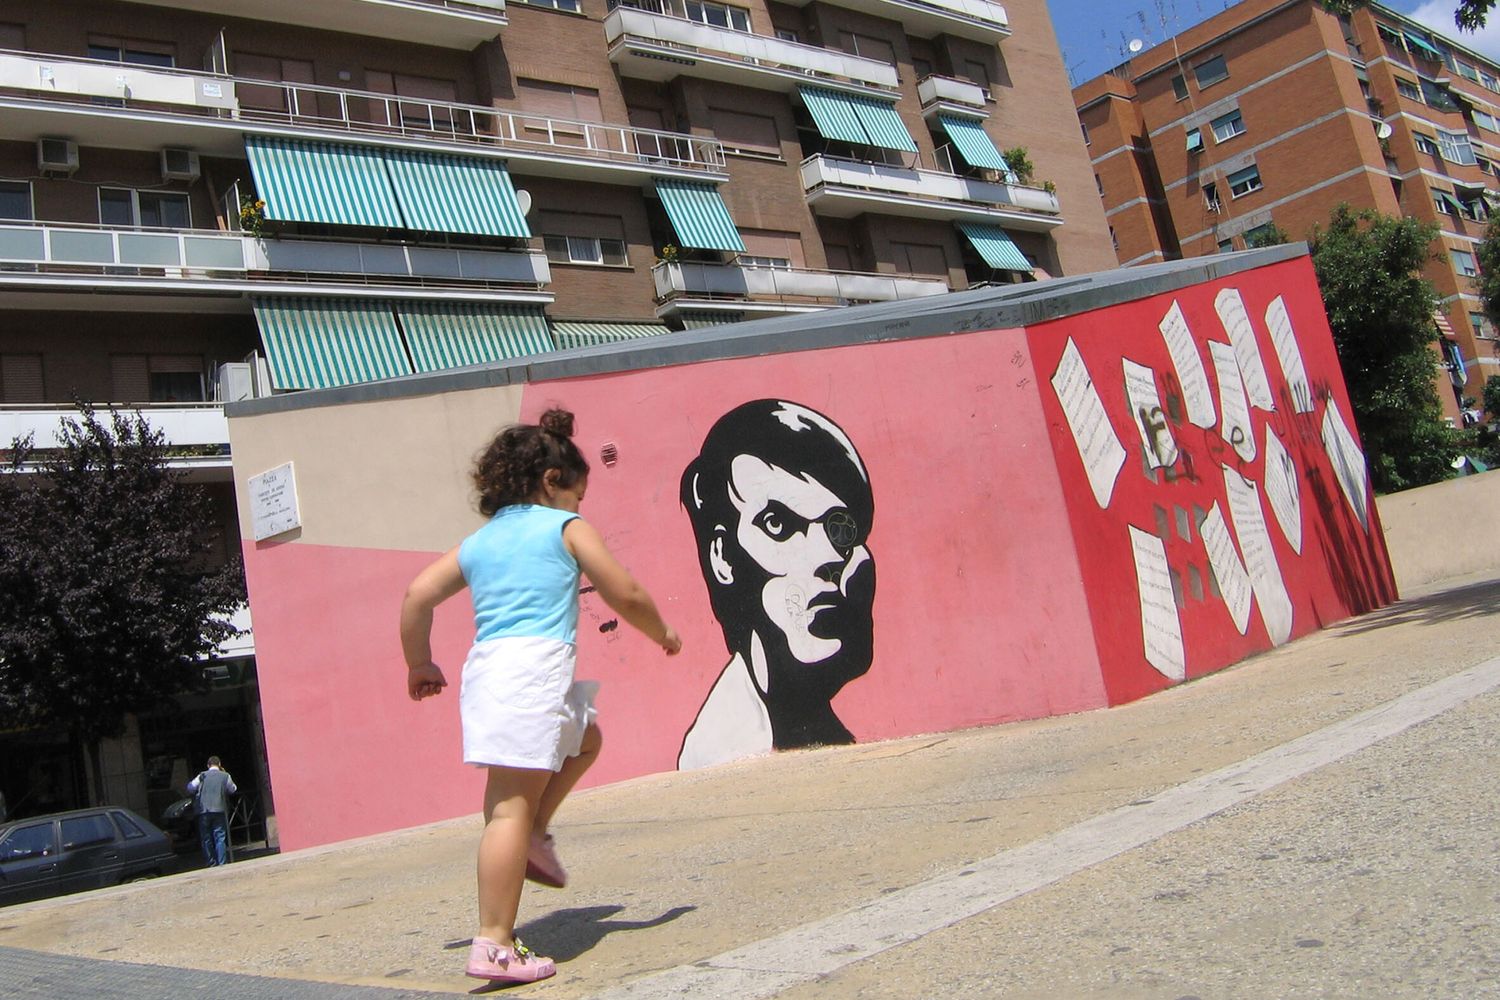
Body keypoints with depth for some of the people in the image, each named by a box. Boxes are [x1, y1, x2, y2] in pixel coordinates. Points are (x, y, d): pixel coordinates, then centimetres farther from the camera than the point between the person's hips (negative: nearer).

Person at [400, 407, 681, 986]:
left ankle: (533, 837, 19)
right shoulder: (566, 527, 6)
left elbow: (417, 595, 13)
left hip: (485, 668, 7)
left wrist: (419, 665, 24)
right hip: (533, 666, -7)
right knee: (511, 805, -10)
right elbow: (625, 595, 4)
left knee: (585, 737, 29)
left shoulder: (478, 541, 21)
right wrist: (662, 634, 21)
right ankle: (494, 948, -10)